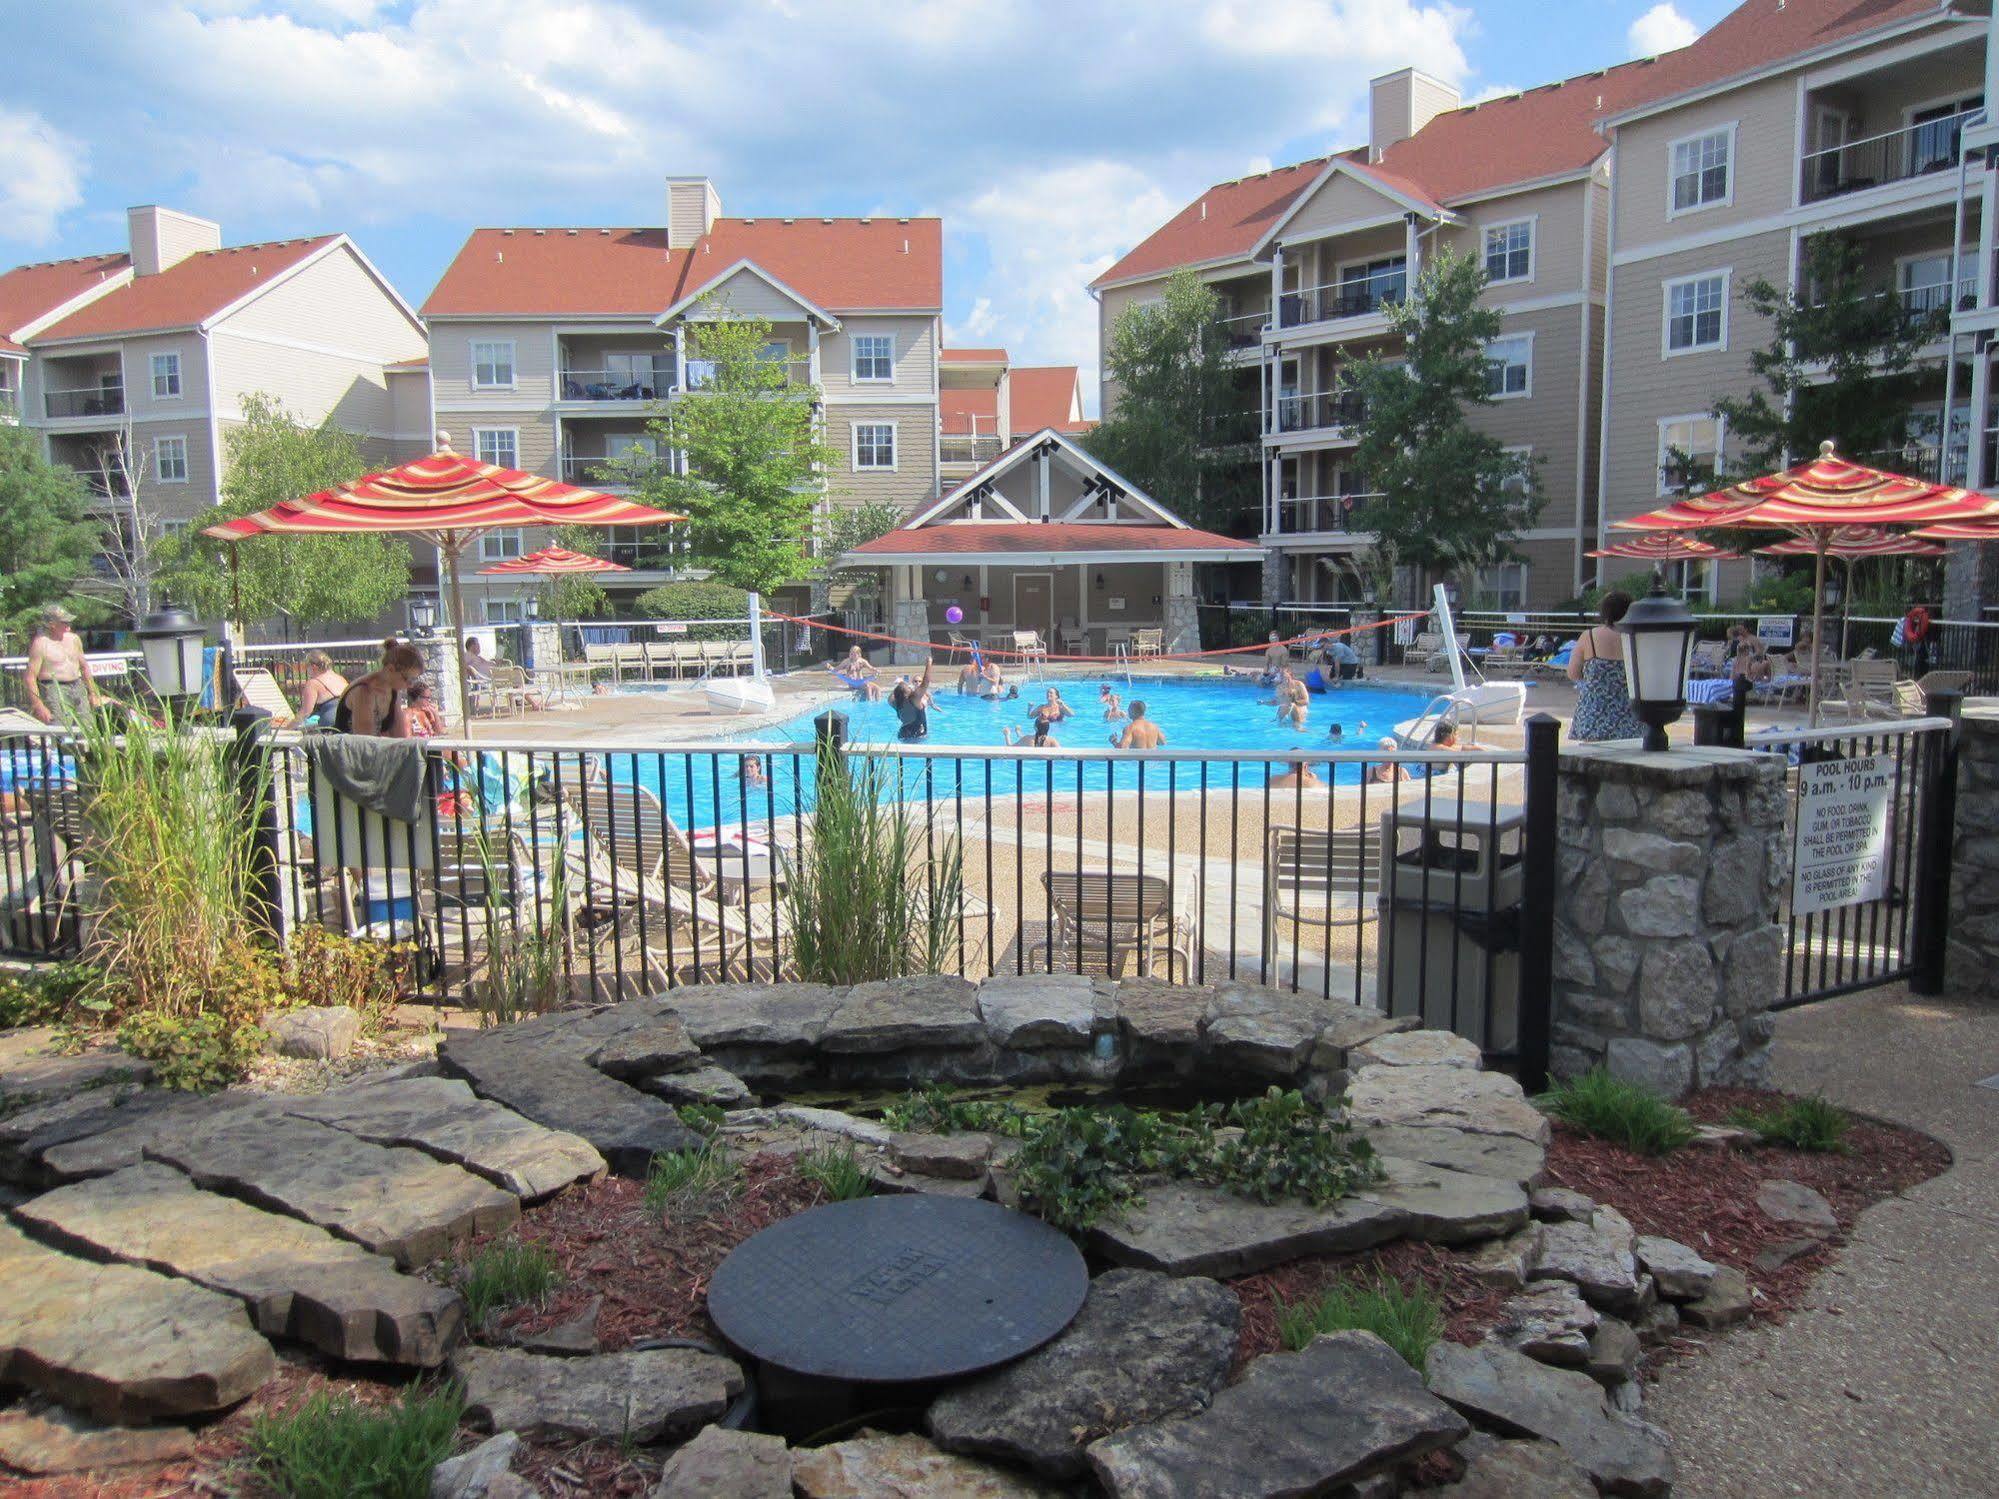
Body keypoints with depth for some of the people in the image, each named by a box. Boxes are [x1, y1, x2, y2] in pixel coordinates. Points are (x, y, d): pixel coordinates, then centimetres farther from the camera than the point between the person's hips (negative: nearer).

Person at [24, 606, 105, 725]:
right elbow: (31, 677, -10)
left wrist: (93, 693, 21)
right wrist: (38, 706, -17)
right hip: (55, 692, -6)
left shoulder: (74, 639, 13)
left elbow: (84, 667, 24)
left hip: (78, 687, 6)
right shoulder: (40, 643, -7)